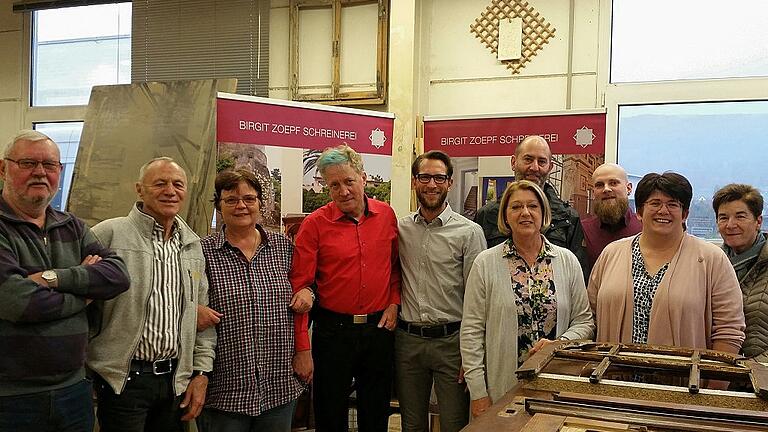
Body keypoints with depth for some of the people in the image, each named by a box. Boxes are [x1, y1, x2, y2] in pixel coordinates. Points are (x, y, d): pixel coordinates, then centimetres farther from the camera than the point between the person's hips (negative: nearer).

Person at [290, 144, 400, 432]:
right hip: (333, 330, -3)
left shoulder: (386, 215, 2)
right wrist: (302, 349, -13)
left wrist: (394, 303, 0)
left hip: (379, 329, 3)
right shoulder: (315, 224, -9)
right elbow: (298, 288, -10)